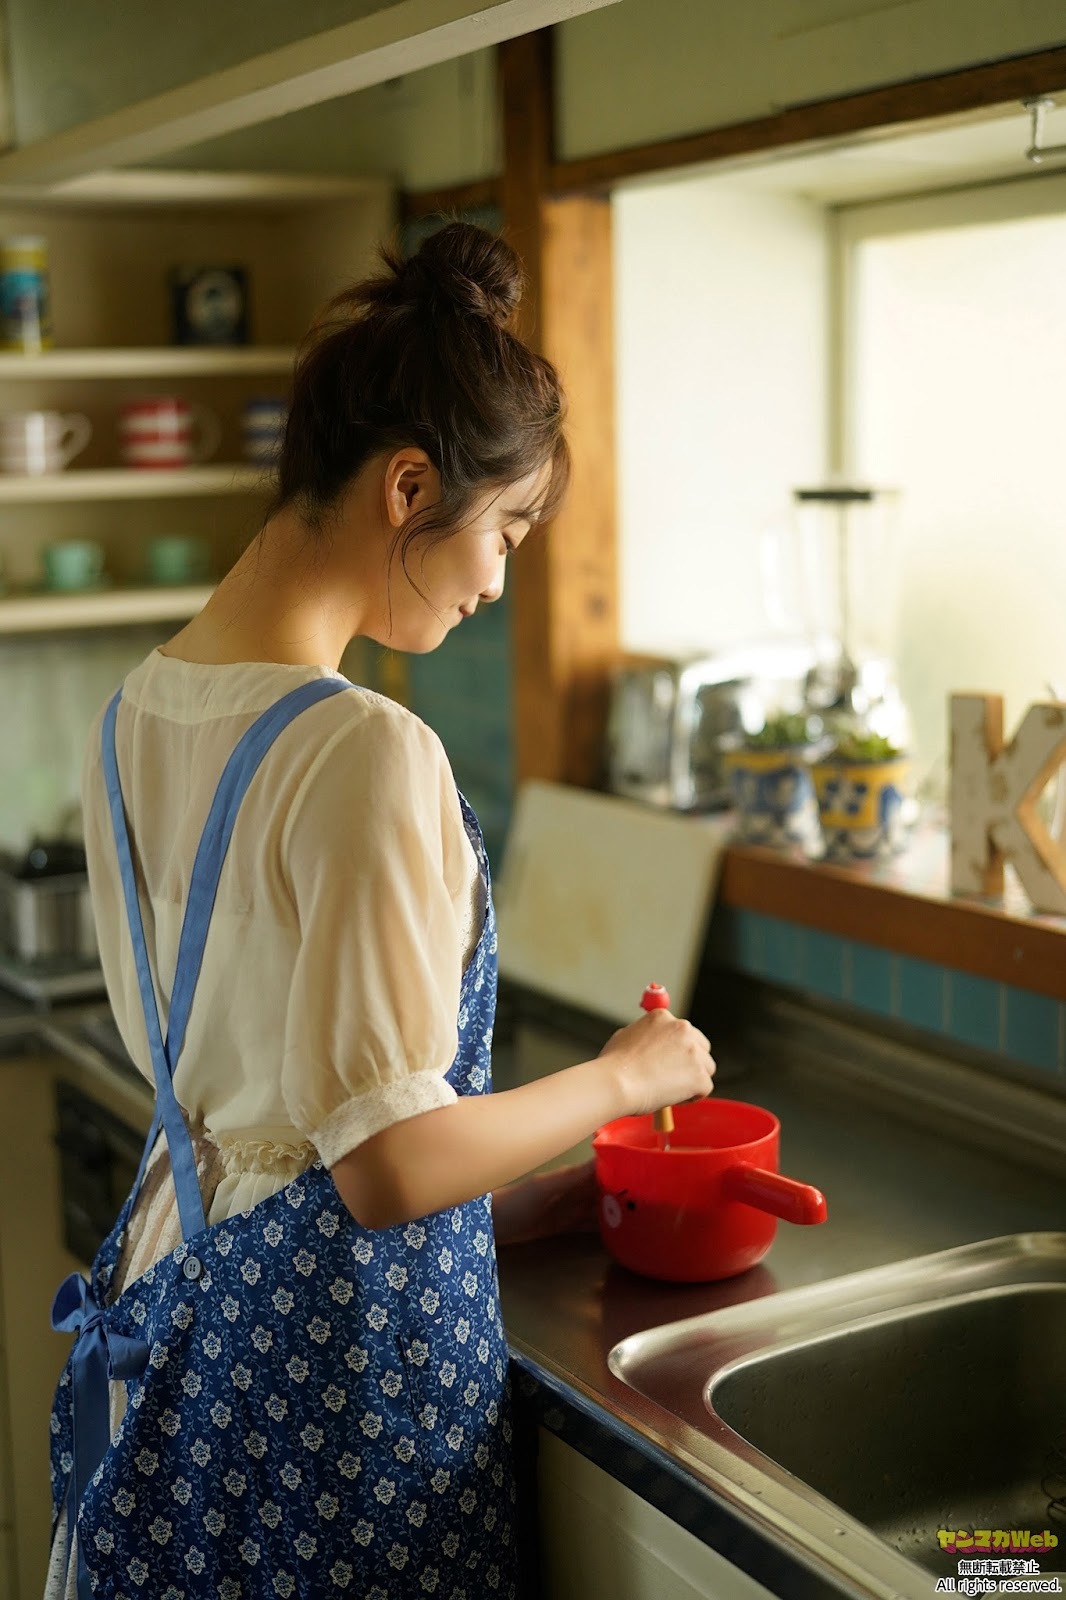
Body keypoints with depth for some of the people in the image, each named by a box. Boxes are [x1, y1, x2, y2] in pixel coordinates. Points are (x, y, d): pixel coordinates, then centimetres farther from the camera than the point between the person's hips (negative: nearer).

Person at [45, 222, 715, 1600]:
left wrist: (507, 1200, 13)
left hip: (175, 1286, 8)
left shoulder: (133, 717, 2)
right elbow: (388, 1163, -23)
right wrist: (622, 1078, -7)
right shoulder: (367, 752, -24)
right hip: (343, 1331, -8)